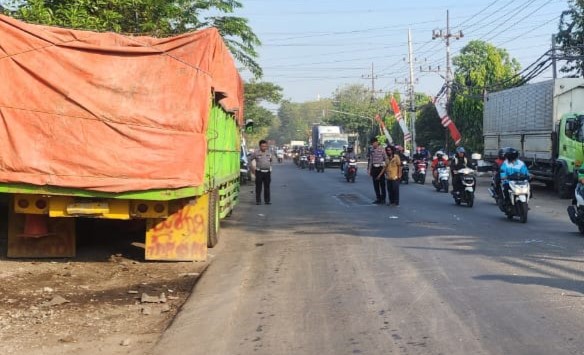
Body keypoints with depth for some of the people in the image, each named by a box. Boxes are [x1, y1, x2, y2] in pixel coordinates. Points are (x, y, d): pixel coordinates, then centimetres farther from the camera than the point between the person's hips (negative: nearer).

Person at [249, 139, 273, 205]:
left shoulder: (269, 154, 11)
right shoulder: (256, 153, -1)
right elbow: (249, 160, 7)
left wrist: (270, 170, 17)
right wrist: (252, 167, 1)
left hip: (267, 172, 3)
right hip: (259, 172, -3)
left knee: (267, 187, 5)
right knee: (258, 187, -1)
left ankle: (267, 200, 11)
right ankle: (258, 200, 4)